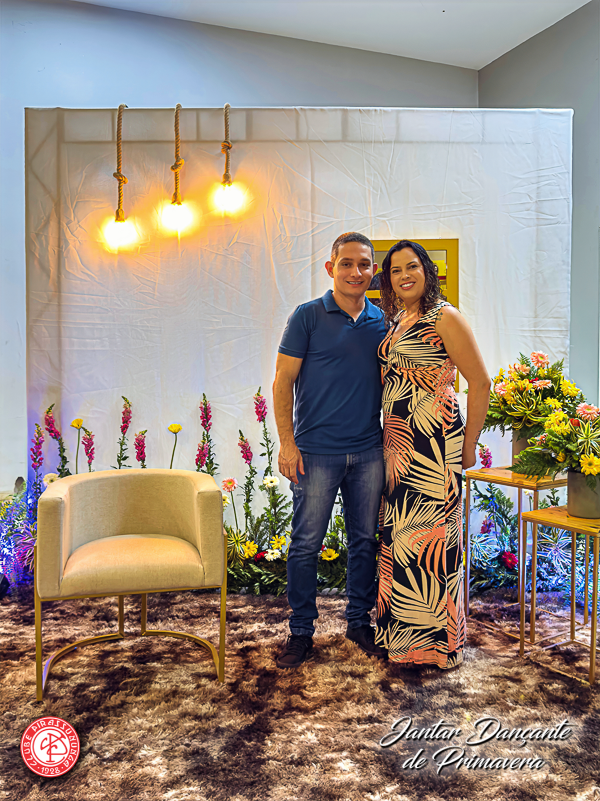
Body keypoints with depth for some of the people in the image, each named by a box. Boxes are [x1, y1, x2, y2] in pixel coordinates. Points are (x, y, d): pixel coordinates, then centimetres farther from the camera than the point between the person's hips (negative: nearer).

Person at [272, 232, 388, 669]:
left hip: (369, 453, 4)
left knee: (366, 541, 12)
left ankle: (360, 620, 29)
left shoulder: (382, 322, 10)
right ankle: (301, 631, 19)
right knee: (307, 544, 3)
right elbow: (283, 381, -3)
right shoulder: (308, 317, -2)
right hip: (316, 452, -3)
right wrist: (287, 443, -9)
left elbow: (390, 385, 16)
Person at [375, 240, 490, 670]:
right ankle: (403, 631, 26)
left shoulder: (444, 317, -9)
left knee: (430, 535, -3)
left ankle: (437, 639, 13)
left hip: (434, 440, -8)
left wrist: (469, 445, -9)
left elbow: (481, 381, -11)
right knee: (399, 532, 12)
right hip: (398, 440, 8)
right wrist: (390, 434, 15)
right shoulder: (397, 321, 15)